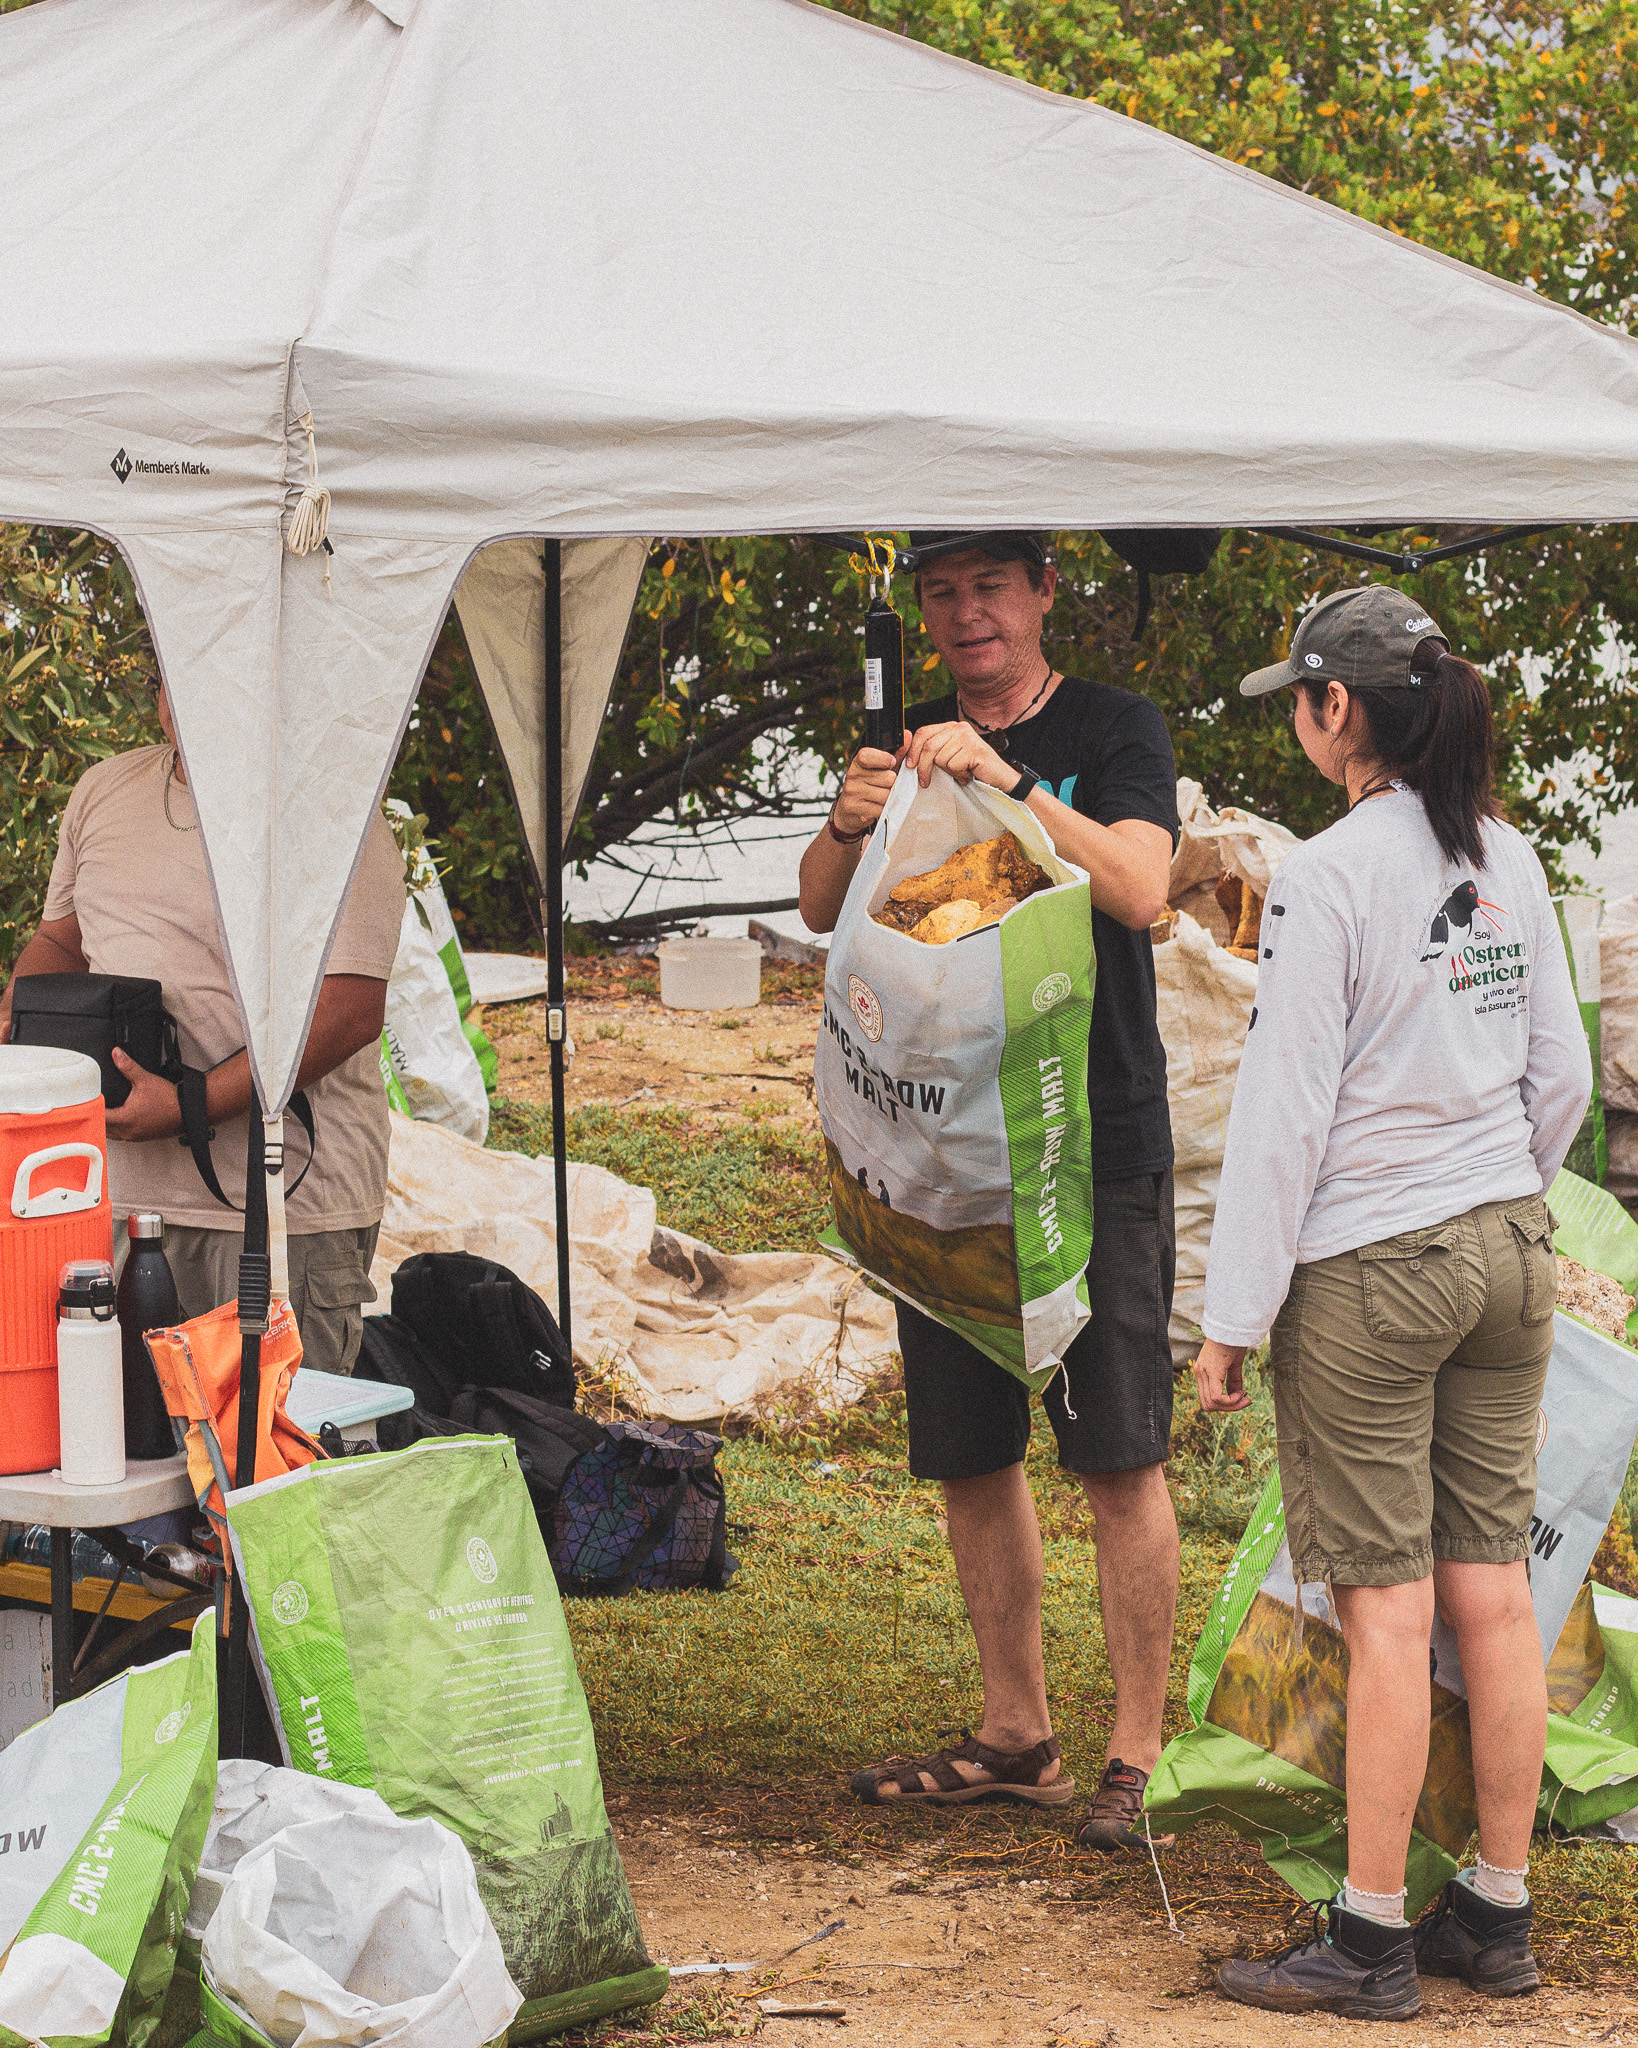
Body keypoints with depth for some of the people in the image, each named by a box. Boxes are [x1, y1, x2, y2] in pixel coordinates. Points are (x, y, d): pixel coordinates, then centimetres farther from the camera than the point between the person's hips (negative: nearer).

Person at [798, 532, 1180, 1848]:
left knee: (1119, 1458, -7)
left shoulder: (1113, 730, -1)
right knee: (971, 1458, 8)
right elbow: (823, 915, 3)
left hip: (1097, 1143, -5)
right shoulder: (913, 746, 13)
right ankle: (1016, 1736, 19)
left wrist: (1008, 781, -27)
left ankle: (1139, 1752, -2)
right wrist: (848, 827, -18)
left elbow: (1140, 890, -17)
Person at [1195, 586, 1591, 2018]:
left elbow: (1286, 1110, -14)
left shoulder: (1329, 876, -14)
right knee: (1494, 1593, 9)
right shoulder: (1508, 860, 7)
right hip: (1507, 1257, 7)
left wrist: (1233, 1315, -9)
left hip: (1370, 1272, -7)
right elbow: (1564, 1076, 14)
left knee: (1387, 1615, -3)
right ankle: (1499, 1917, 16)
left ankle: (1372, 1942, 3)